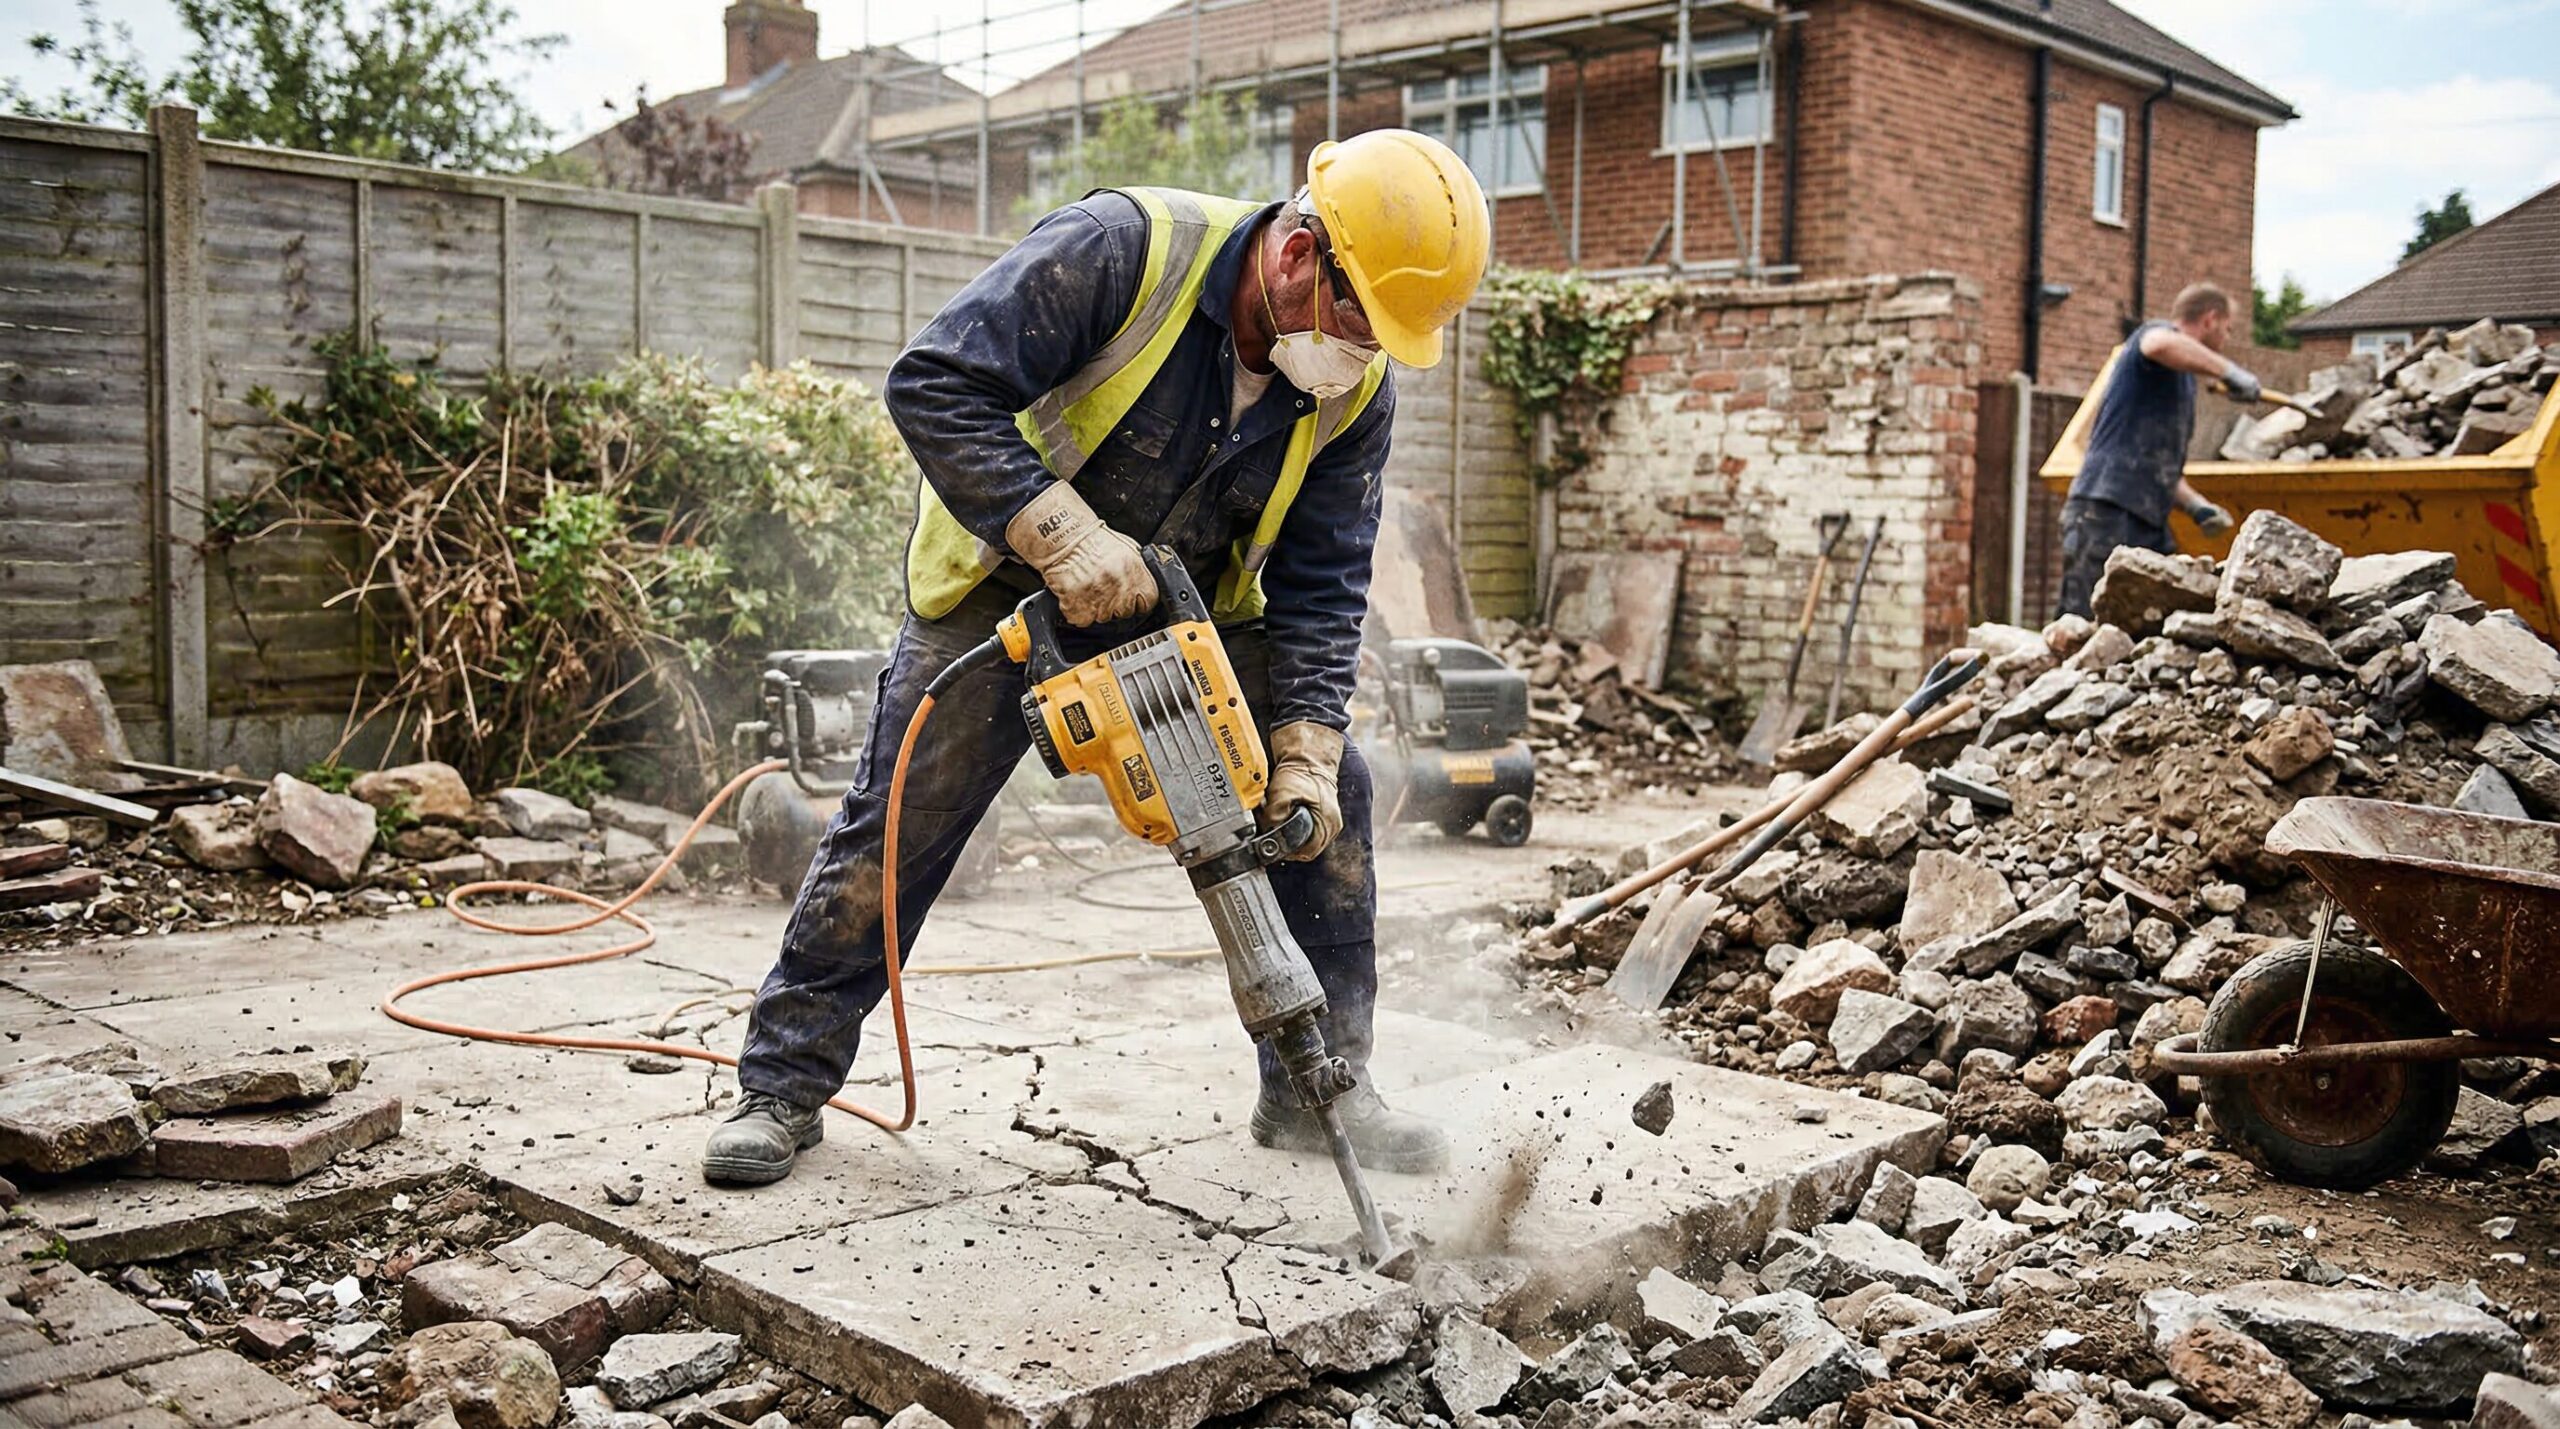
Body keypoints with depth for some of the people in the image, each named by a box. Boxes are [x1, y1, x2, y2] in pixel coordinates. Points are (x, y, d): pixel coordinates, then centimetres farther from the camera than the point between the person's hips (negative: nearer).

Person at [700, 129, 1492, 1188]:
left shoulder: (1358, 391, -14)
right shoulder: (1123, 250, -30)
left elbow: (1322, 587, -10)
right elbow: (932, 384, -33)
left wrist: (1305, 751, -21)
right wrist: (1063, 535, -40)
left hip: (1193, 606, 4)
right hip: (1009, 578, -4)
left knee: (1326, 796, -5)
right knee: (899, 819, -6)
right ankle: (783, 1087, 10)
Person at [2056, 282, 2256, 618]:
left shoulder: (2183, 380, 27)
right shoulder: (2158, 332, 2)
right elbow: (2159, 344, -28)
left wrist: (2196, 505, 14)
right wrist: (2229, 370, -21)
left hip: (2151, 525, 9)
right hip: (2106, 513, -9)